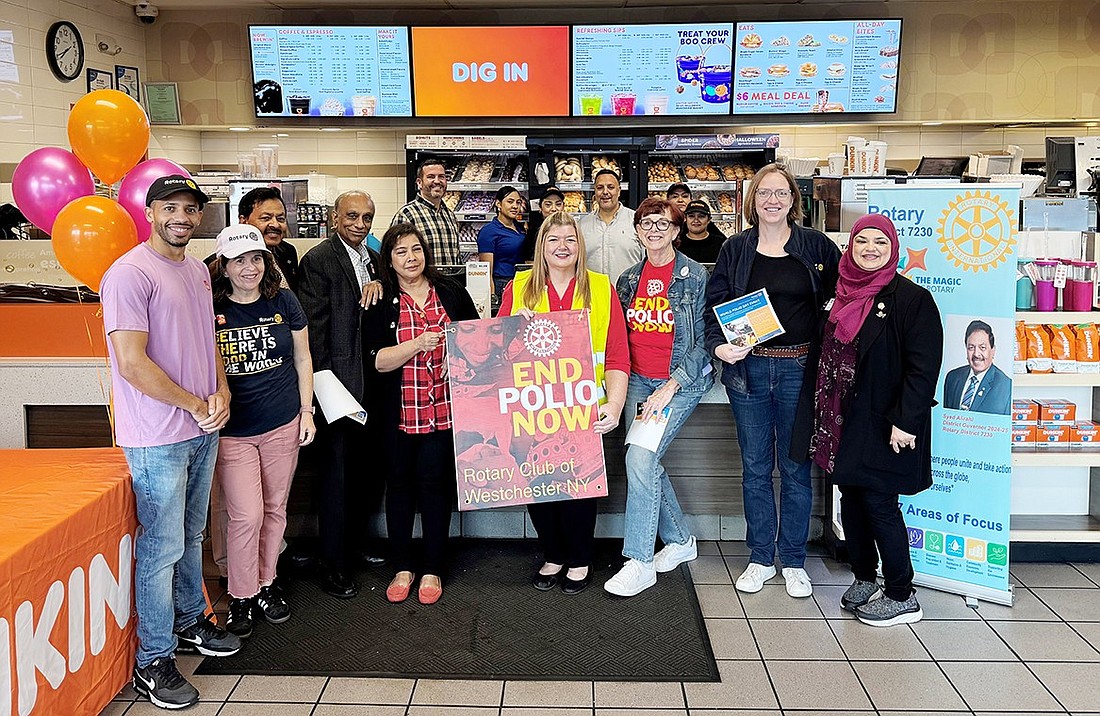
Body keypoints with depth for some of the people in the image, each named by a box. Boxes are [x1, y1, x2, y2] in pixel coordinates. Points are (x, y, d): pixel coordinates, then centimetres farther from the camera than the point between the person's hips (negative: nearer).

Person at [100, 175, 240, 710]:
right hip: (158, 438, -8)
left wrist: (221, 393, 2)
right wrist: (196, 406, -14)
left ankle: (189, 621, 38)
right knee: (162, 547, 1)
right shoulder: (130, 273, -15)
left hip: (203, 429, 8)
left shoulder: (197, 271, 11)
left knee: (190, 536, 20)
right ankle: (153, 661, 16)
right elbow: (133, 364, -20)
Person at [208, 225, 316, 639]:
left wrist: (307, 410, 7)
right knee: (247, 516, -5)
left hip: (283, 426, 3)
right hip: (232, 431, -3)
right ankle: (241, 597, 15)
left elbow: (302, 359, 9)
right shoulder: (210, 310, -7)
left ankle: (265, 584, 32)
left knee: (275, 510, 13)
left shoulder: (284, 302, 0)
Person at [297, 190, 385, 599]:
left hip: (372, 383, 7)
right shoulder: (318, 260, -9)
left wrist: (379, 284, -8)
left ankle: (355, 538, 34)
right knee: (337, 469, 2)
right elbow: (313, 326, -13)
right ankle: (332, 563, 14)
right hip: (340, 382, -7)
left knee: (370, 465, 14)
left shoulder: (373, 259, 15)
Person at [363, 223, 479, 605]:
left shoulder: (451, 291, 4)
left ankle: (433, 569, 19)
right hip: (399, 411, 0)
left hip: (444, 409, 0)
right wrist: (417, 345, -21)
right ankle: (402, 567, 26)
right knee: (400, 483, 11)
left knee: (435, 483, 3)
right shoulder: (380, 304, 0)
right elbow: (377, 361, -8)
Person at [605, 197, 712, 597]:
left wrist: (670, 387, -15)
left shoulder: (696, 278, -5)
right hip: (638, 380, 5)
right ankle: (680, 541, 24)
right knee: (647, 463, 2)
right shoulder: (628, 279, 10)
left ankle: (640, 563, -8)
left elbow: (702, 340, -8)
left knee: (640, 457, -18)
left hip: (680, 382, -5)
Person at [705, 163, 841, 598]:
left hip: (799, 368, -1)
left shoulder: (816, 246, 4)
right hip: (747, 367, 1)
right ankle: (760, 559, 22)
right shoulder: (735, 249, 6)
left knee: (796, 467, 7)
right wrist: (719, 346, -12)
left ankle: (793, 561, 21)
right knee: (755, 467, 9)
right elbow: (715, 305, 5)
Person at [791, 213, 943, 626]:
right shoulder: (841, 295, 11)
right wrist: (820, 417, 14)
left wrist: (905, 422, -20)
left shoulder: (911, 299, -9)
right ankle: (864, 579, 29)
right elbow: (822, 355, 17)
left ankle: (902, 597, 12)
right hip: (842, 421, 7)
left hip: (882, 425, -7)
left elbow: (923, 366, -15)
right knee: (851, 499, 13)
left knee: (879, 503, -2)